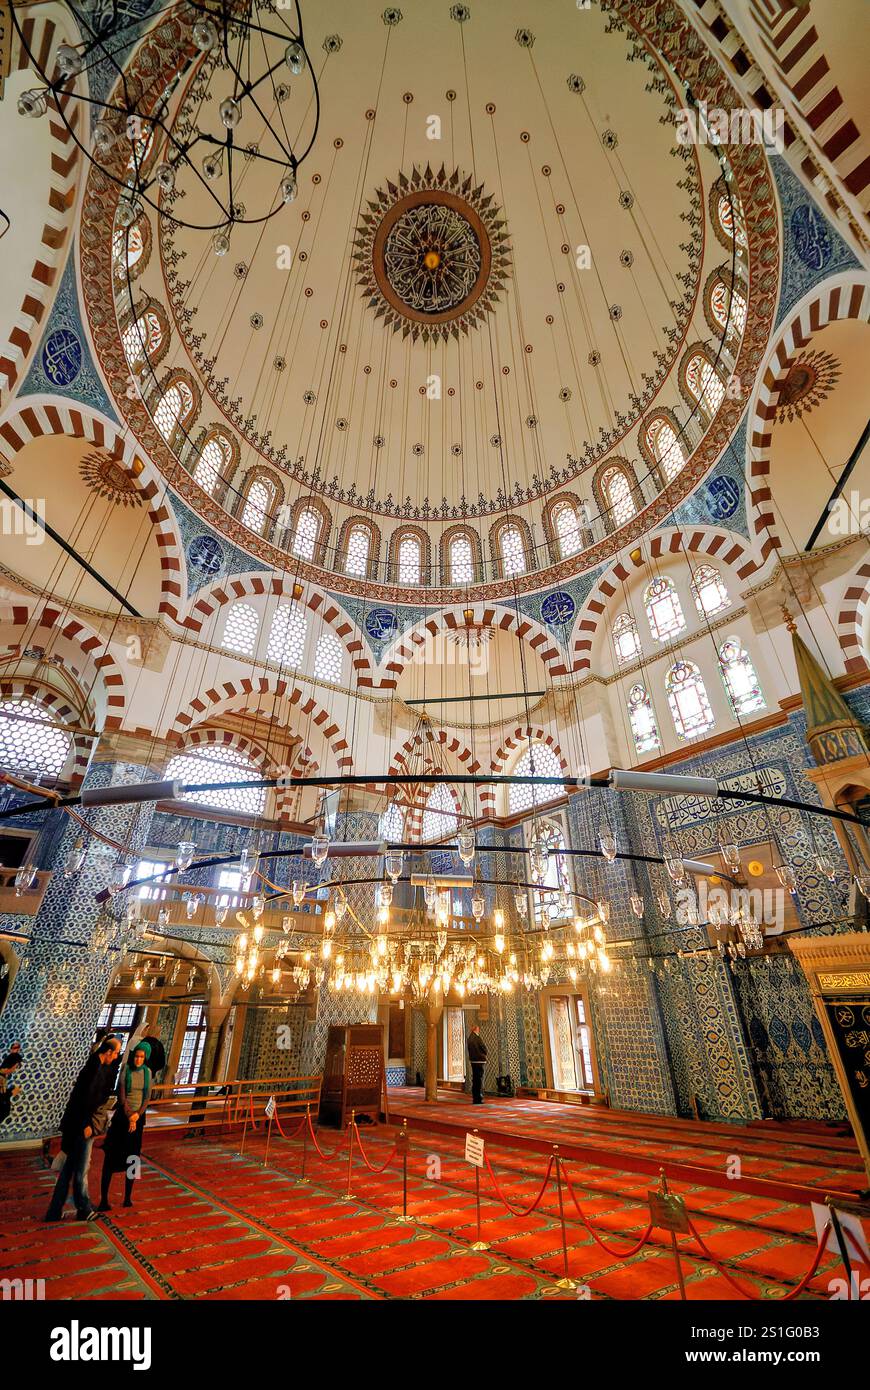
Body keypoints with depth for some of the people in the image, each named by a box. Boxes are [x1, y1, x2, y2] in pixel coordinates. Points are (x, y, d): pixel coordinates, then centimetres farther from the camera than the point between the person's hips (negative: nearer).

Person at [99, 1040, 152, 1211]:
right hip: (122, 1116, -3)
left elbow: (147, 1097, 0)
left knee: (132, 1158, 8)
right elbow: (122, 1096, -14)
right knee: (111, 1157, -2)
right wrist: (129, 1118, -14)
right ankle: (104, 1198, 8)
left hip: (138, 1117, 3)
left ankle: (128, 1197, 19)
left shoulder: (147, 1072, -1)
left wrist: (138, 1114, -14)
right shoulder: (125, 1069, -13)